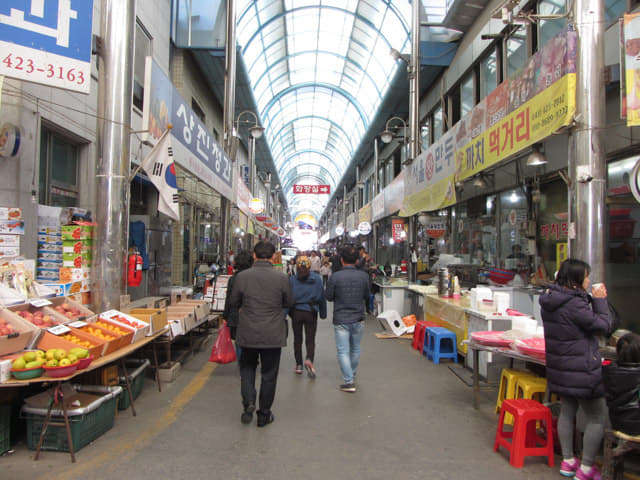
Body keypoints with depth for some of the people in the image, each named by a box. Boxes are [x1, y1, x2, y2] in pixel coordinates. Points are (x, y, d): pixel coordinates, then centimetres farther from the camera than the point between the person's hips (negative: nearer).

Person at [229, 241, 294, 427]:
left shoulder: (242, 276, -9)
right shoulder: (282, 278, -11)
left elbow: (234, 303, 3)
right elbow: (289, 303, 2)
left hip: (248, 334, 1)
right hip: (273, 335, -1)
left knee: (247, 368, 23)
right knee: (269, 374, 11)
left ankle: (248, 402, 6)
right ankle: (264, 415, 21)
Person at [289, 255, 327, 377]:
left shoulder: (292, 280, -7)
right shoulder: (317, 279, -3)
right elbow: (322, 297, 2)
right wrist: (323, 314, 11)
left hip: (296, 312, 0)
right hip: (311, 313, 0)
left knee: (297, 339, 14)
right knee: (310, 339, 7)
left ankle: (298, 365, 19)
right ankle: (309, 359, -18)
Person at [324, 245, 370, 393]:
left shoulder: (335, 276, -15)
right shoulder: (364, 276, -6)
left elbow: (328, 296, -5)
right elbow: (366, 296, 6)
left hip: (341, 320, -3)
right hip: (358, 319, 4)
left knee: (343, 351, 3)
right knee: (355, 349, 20)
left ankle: (349, 382, 0)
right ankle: (352, 374, 38)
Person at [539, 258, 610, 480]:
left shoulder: (549, 299, 3)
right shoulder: (574, 304, -23)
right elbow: (602, 325, -13)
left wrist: (590, 299, 6)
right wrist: (599, 300, -3)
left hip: (559, 367, 9)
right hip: (581, 369, -9)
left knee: (567, 411, 19)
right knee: (597, 418, 6)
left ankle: (567, 461, 30)